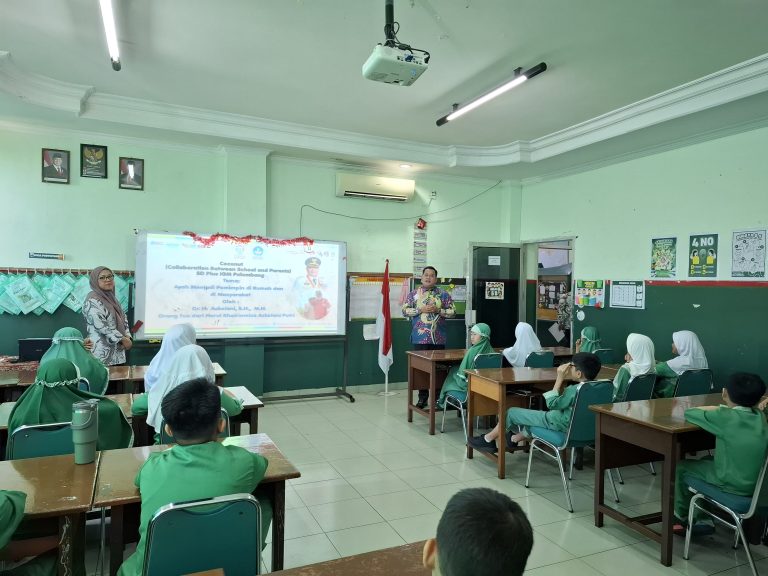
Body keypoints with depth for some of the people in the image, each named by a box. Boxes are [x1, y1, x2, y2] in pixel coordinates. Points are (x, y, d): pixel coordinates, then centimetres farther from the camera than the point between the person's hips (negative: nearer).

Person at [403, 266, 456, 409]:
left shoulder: (443, 294, 6)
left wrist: (438, 310, -12)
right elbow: (405, 311, -1)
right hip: (420, 338, 0)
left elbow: (453, 312, 3)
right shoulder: (413, 293, 6)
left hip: (438, 338, 0)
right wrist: (421, 309, -13)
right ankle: (423, 397, 14)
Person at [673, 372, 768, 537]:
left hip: (732, 484, -7)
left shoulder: (725, 417, -22)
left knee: (680, 467, 14)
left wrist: (714, 409, 2)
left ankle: (683, 516, 33)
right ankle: (702, 518, 31)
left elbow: (689, 413, -12)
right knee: (706, 461, 30)